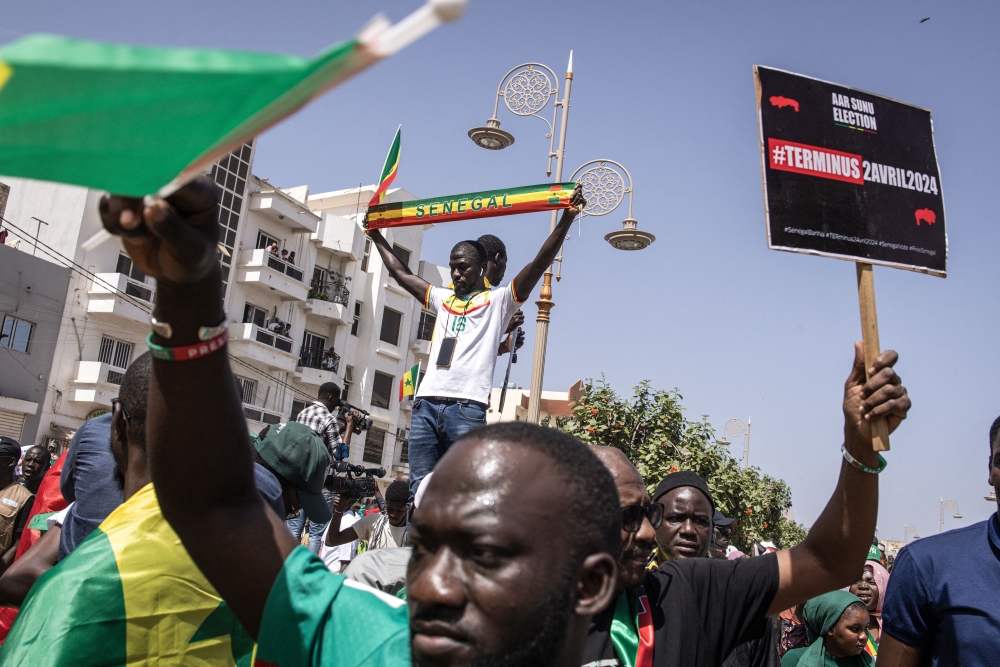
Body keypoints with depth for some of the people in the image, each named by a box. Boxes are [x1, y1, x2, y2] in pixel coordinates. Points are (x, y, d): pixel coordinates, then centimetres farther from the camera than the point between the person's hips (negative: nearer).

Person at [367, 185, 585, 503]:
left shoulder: (498, 300, 9)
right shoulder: (443, 299, 25)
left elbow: (539, 264, -1)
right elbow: (401, 273, 34)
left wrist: (566, 219, -10)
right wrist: (376, 236, 39)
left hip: (467, 406, -5)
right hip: (426, 403, 5)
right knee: (420, 489, 3)